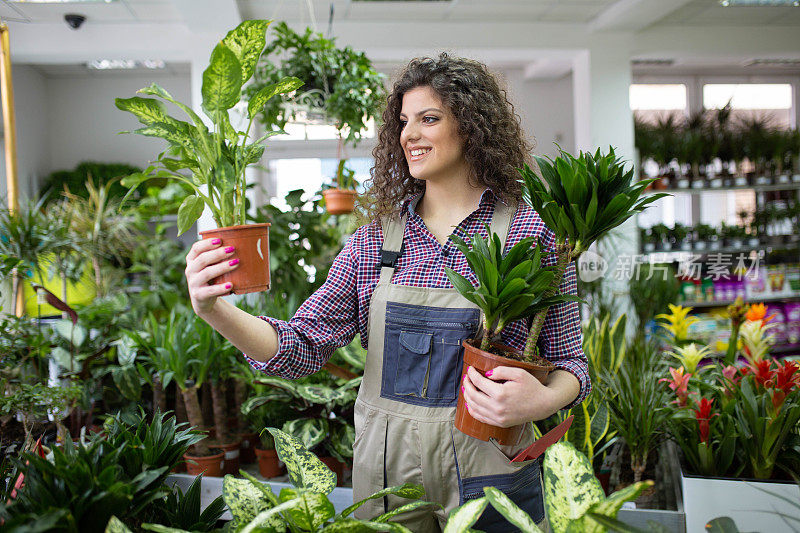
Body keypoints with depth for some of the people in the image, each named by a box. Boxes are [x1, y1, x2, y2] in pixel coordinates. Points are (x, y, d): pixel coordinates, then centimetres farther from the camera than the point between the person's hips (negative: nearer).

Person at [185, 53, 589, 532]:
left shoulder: (531, 232, -7)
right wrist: (215, 309, -20)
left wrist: (543, 400, -23)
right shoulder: (375, 240, 1)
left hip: (489, 472, -2)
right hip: (385, 472, 3)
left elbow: (570, 360, -2)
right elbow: (303, 346, -5)